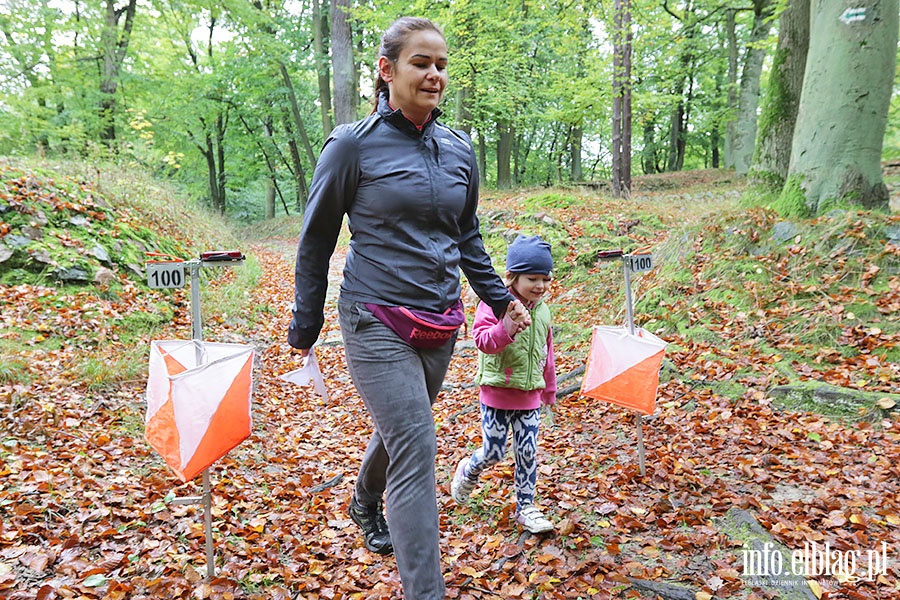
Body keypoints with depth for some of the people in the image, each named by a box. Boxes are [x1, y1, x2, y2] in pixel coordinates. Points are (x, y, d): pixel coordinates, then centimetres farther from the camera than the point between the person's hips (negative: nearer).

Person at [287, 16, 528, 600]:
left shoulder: (459, 151, 7)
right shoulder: (353, 146, -7)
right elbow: (316, 241, 0)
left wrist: (501, 298, 13)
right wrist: (305, 328, 2)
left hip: (440, 326, 6)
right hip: (377, 322, -6)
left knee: (400, 428, 21)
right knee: (416, 448, -12)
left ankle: (365, 504, 52)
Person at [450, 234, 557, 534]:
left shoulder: (541, 310, 7)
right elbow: (482, 340, -23)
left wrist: (549, 389, 22)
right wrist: (506, 329, -41)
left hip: (530, 396, 5)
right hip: (497, 393, -5)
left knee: (527, 452, 6)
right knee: (493, 452, 2)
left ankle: (526, 507, 20)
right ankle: (467, 472, 34)